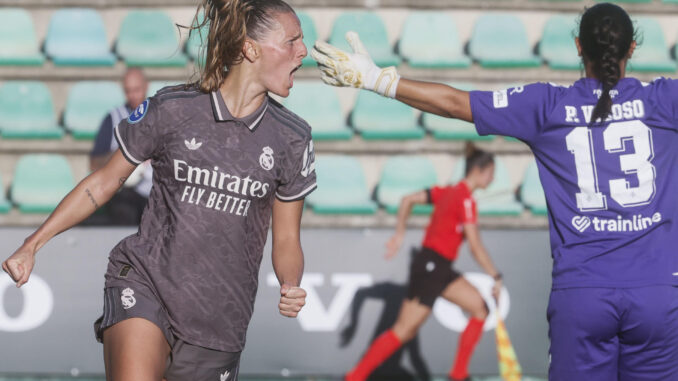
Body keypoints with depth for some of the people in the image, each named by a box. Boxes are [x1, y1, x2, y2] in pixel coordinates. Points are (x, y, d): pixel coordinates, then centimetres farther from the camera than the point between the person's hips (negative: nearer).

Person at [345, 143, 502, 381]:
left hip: (440, 270, 9)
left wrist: (399, 234, 16)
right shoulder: (466, 200, -16)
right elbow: (475, 247, -20)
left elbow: (408, 200, 14)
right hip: (430, 267, -9)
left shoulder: (447, 192, 10)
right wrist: (496, 277, -14)